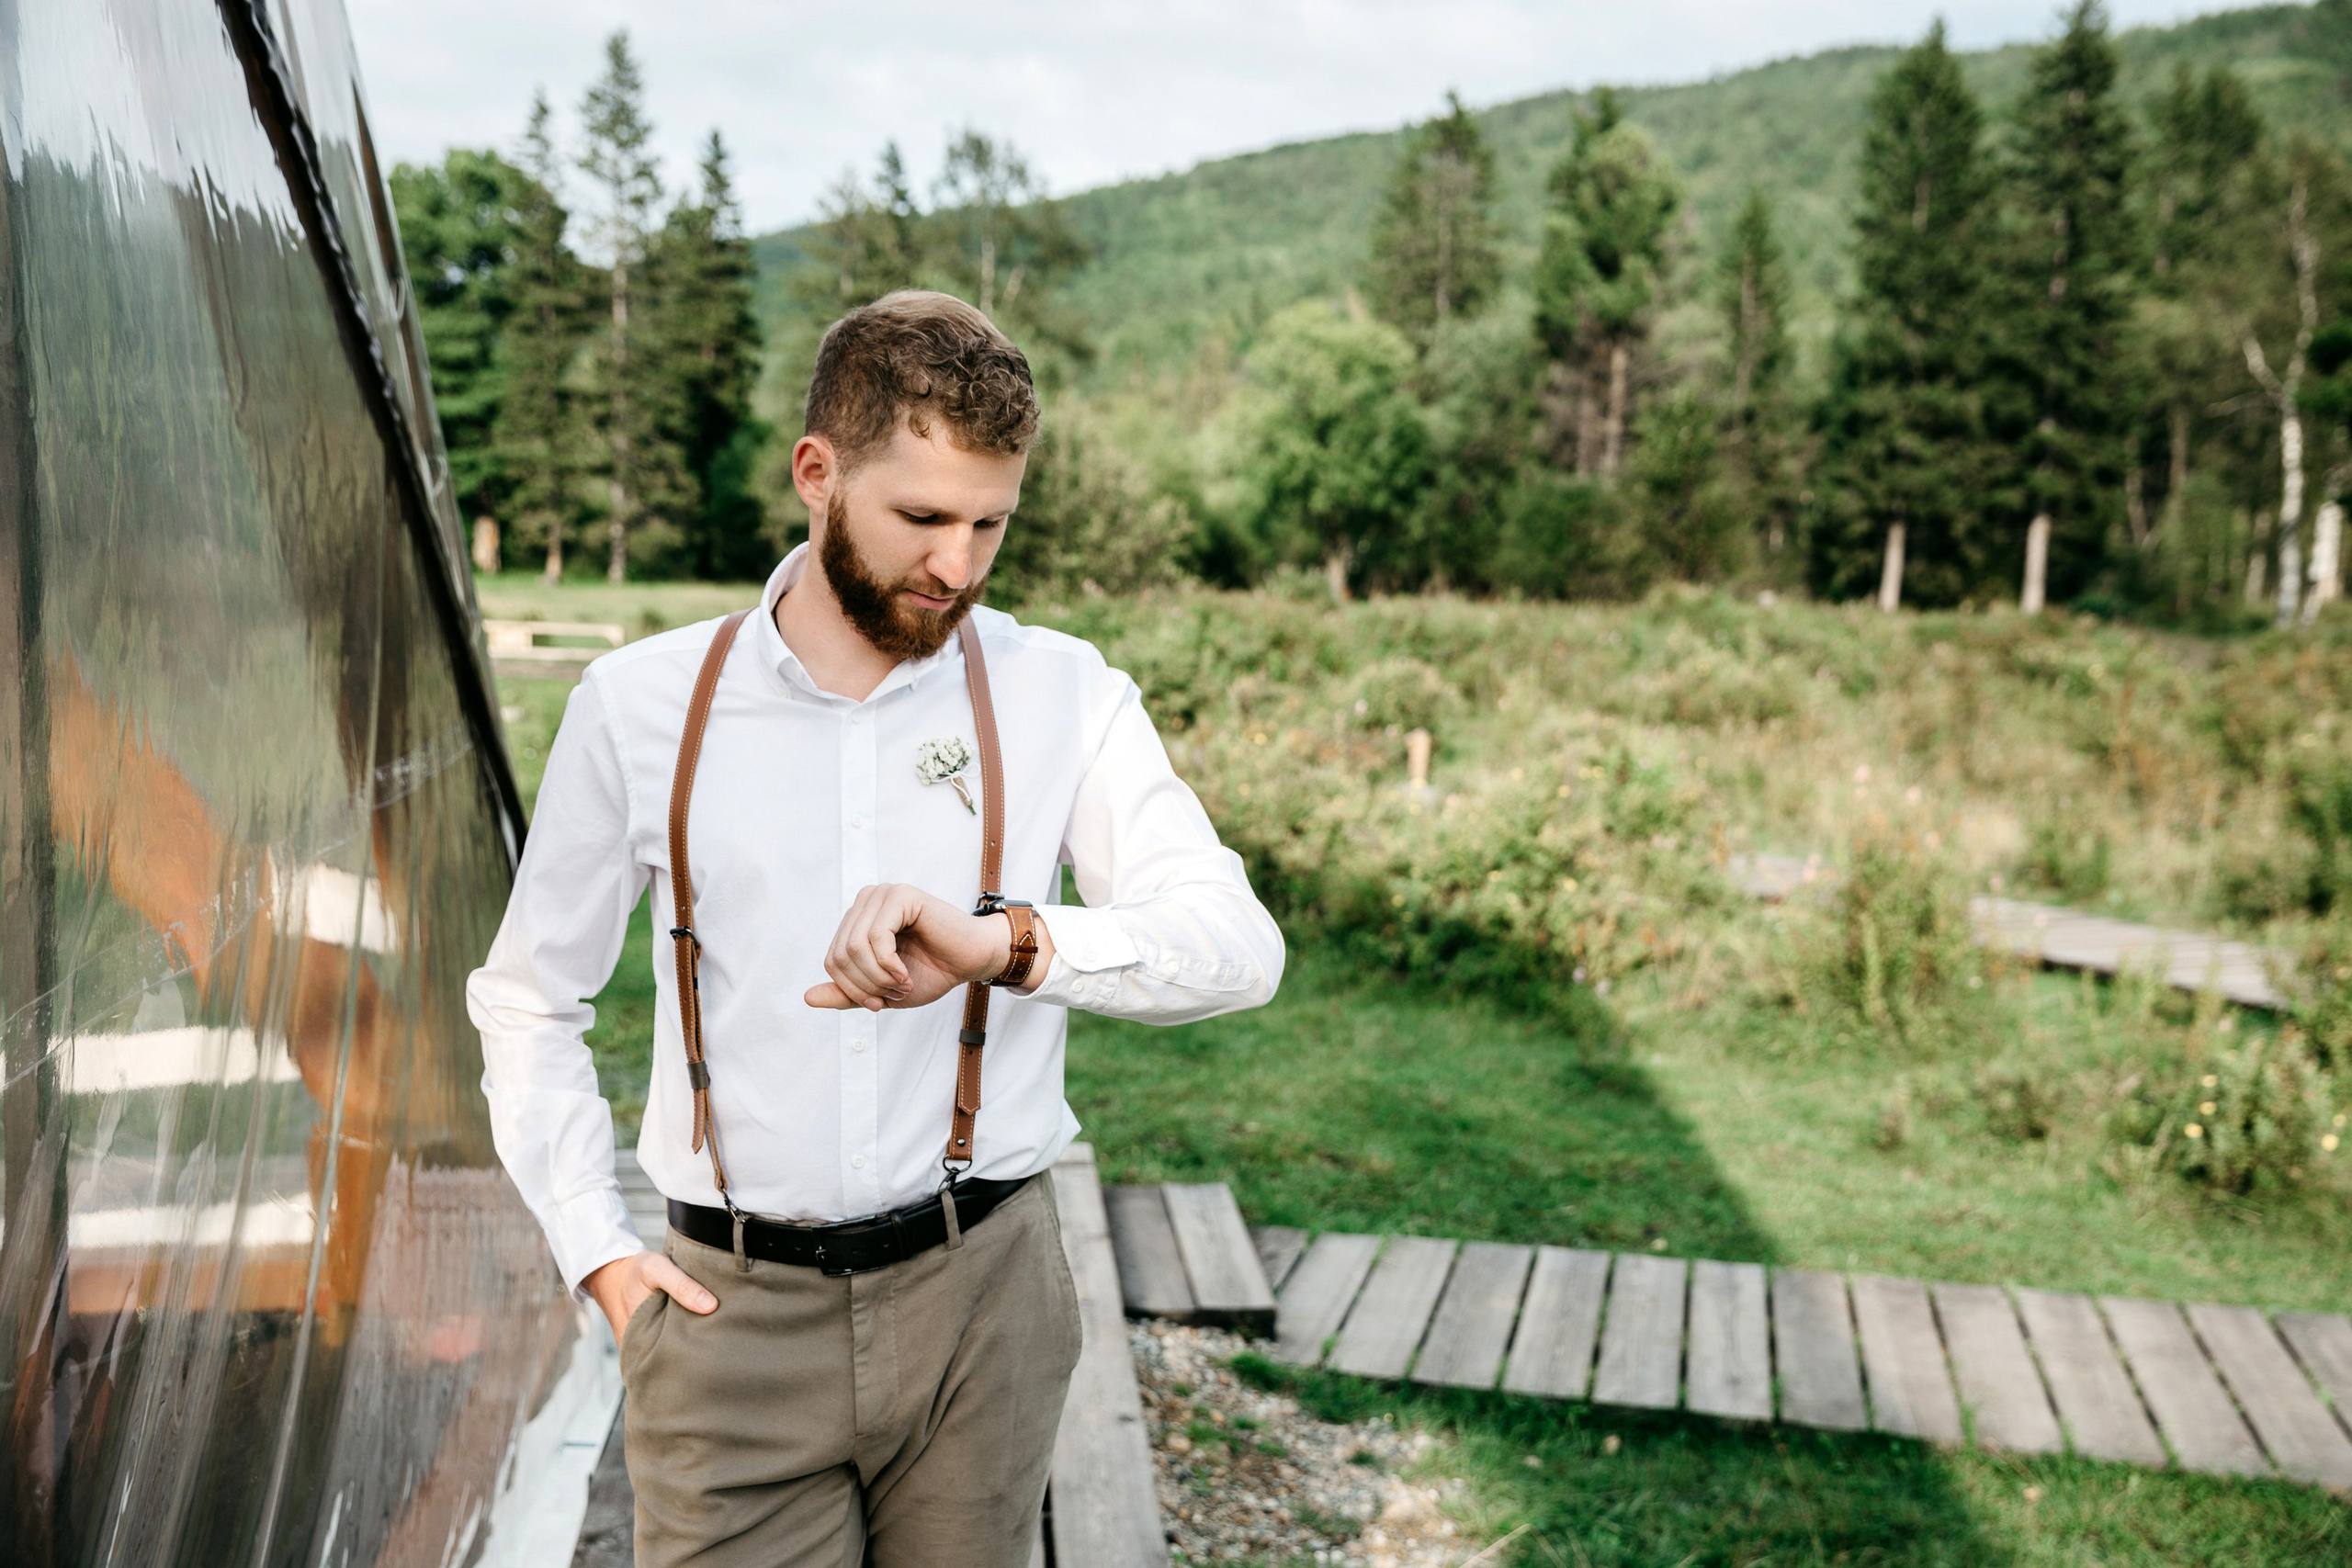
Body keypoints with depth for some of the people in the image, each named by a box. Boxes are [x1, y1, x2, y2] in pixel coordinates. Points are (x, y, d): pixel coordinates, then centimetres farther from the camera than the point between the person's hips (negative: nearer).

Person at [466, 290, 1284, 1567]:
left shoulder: (1061, 698, -2)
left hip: (978, 1296, 1)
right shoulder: (641, 706, 0)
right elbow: (526, 999, 11)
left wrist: (1008, 941, -33)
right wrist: (597, 1254, 3)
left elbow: (1237, 944, -16)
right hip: (732, 1315, 0)